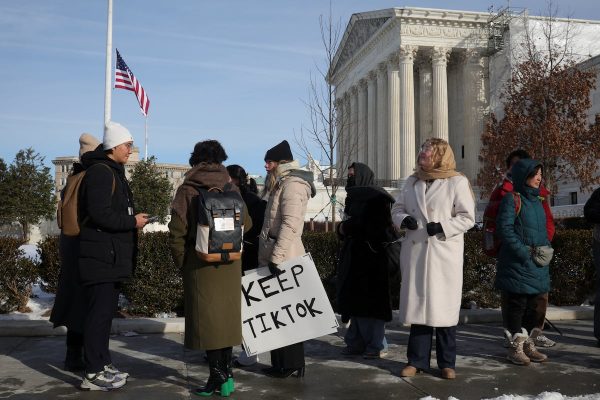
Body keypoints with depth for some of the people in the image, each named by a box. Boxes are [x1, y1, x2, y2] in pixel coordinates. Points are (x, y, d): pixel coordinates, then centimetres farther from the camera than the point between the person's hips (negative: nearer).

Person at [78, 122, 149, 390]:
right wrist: (132, 222, -14)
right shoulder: (100, 172, -14)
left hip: (112, 256, 10)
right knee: (99, 313, -5)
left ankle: (103, 364, 26)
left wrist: (133, 221, 8)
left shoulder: (113, 172, 19)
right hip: (101, 256, -10)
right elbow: (100, 214, -23)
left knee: (105, 312, 16)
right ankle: (93, 374, 1)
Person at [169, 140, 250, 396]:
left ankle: (218, 376, 3)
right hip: (230, 262, 3)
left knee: (206, 318, 3)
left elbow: (177, 231, -10)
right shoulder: (232, 188, 3)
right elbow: (246, 224, 8)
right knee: (227, 315, 12)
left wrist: (181, 262, 2)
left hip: (200, 262, -3)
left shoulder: (187, 190, -5)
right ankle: (226, 373, 19)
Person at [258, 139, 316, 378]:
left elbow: (290, 224, -21)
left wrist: (276, 256, -25)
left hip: (284, 259, -10)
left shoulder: (292, 184, -11)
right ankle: (283, 362, 19)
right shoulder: (281, 184, 19)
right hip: (276, 257, 10)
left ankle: (290, 364, 5)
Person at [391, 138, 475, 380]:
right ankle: (417, 360, 15)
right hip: (415, 252, 4)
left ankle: (447, 363, 12)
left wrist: (442, 227, -19)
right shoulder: (412, 181, 16)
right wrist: (404, 219, -6)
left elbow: (467, 217, -5)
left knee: (443, 306, 0)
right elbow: (397, 208, 16)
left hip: (444, 253, -4)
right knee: (418, 304, 7)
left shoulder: (457, 182, 0)